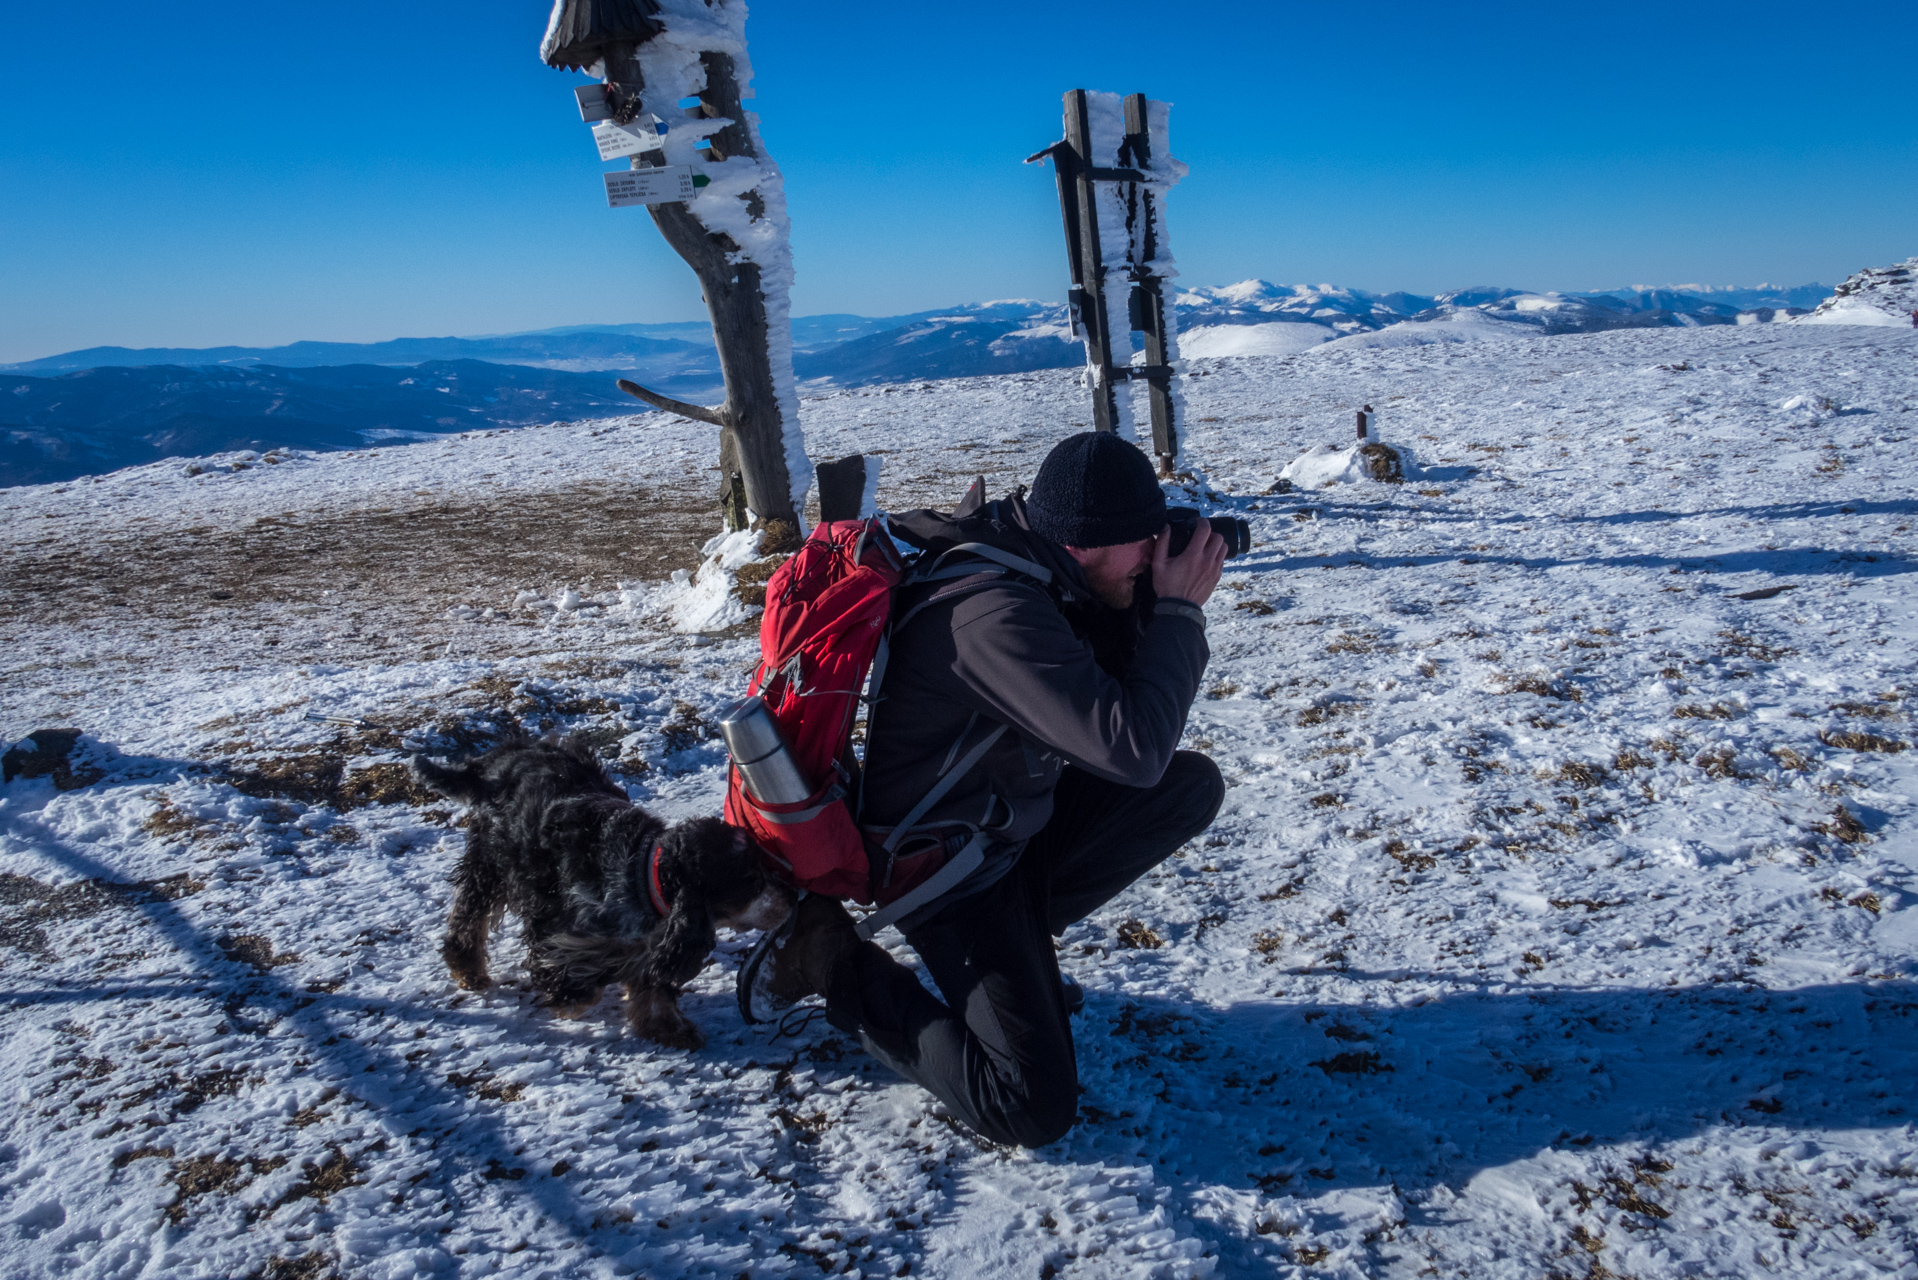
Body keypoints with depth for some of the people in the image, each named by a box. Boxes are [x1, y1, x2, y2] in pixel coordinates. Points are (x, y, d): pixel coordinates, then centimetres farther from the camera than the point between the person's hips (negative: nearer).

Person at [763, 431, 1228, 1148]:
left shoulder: (1029, 568, -3)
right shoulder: (993, 612, -33)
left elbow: (1111, 680, 8)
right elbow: (1133, 749, -35)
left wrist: (1152, 596, -9)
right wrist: (1178, 610, -23)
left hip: (1012, 817, 9)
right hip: (947, 868, -9)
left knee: (1193, 786, 4)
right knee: (1035, 1111, -12)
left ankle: (1020, 932, 10)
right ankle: (845, 970, 3)